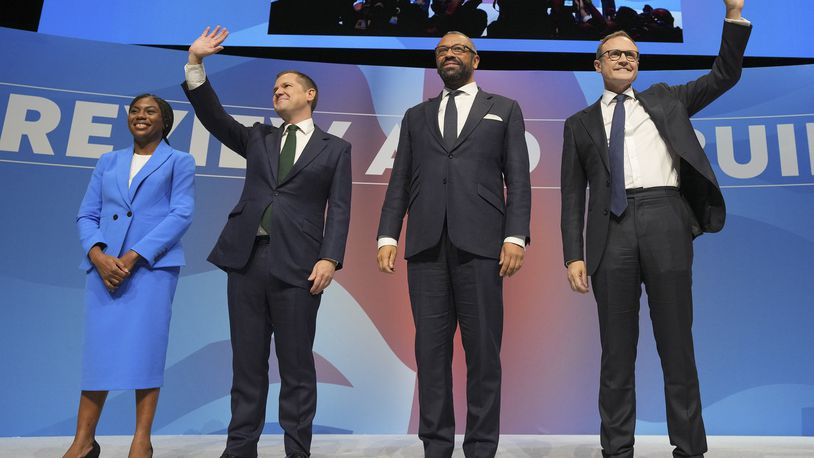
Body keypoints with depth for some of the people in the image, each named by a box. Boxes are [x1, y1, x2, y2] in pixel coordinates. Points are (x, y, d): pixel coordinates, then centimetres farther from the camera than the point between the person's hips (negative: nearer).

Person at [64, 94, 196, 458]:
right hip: (104, 263, 3)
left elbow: (181, 214, -4)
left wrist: (133, 256, -13)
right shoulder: (108, 162, 18)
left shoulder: (179, 161, 8)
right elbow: (86, 215, 12)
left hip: (153, 263, -3)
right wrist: (98, 254, -9)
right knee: (98, 346, 3)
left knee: (144, 345, -4)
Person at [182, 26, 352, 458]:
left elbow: (339, 209, 1)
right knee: (246, 361, 8)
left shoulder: (335, 148, 10)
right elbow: (213, 116, 10)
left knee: (296, 365, 1)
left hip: (297, 263, -3)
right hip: (247, 258, 4)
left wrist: (329, 258, -11)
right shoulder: (258, 138, 21)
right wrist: (196, 63, 0)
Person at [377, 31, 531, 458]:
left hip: (479, 243, -2)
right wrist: (387, 236, 3)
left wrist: (515, 237, -6)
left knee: (482, 349, -1)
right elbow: (400, 181, 15)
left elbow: (518, 179, 7)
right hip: (426, 244, 2)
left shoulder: (504, 109, 16)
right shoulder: (416, 116, 22)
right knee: (431, 347, 3)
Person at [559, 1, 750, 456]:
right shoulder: (581, 123, 17)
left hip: (665, 220, 0)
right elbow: (573, 194, 11)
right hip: (612, 230, 0)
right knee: (616, 350, 3)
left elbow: (725, 76, 17)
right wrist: (574, 255, 1)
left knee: (677, 345, 3)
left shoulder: (665, 99, 22)